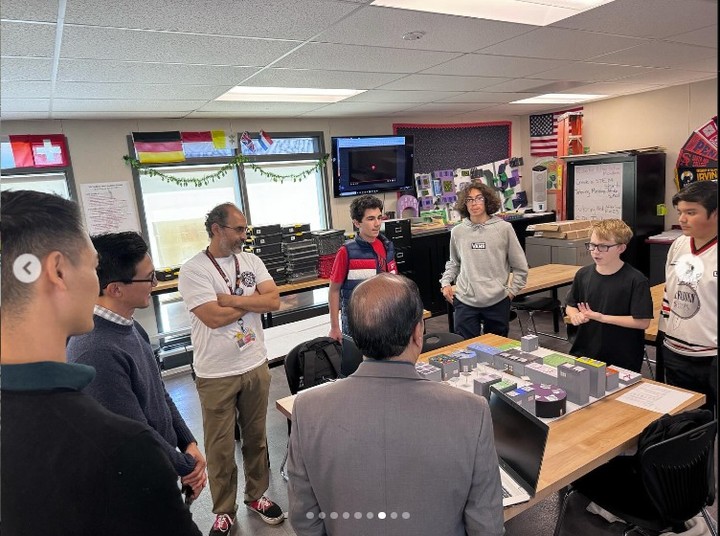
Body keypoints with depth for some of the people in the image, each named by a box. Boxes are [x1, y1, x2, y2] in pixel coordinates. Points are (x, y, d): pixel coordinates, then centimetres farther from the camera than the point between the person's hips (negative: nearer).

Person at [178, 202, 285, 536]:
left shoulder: (252, 261, 2)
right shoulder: (193, 270, -13)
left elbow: (274, 300, -8)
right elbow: (213, 318, -21)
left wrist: (231, 299, -17)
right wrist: (253, 301, -9)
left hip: (256, 366, 4)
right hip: (216, 374, -4)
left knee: (256, 436, 19)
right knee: (220, 446, 11)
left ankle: (256, 495, 39)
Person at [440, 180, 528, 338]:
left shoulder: (504, 228, -3)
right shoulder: (457, 232, 2)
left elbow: (520, 266, 4)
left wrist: (511, 291, 1)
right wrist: (445, 283, 4)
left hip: (497, 301, 0)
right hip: (465, 301, 1)